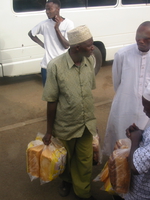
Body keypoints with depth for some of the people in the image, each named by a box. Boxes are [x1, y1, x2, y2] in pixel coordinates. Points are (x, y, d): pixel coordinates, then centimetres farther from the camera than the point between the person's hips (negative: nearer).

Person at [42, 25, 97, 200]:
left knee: (85, 160, 16)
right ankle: (67, 180, 55)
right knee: (66, 158, 23)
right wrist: (49, 130, -7)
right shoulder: (55, 66, -23)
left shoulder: (91, 60, -10)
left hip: (87, 122, 3)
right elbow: (52, 101, -15)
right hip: (66, 124, -2)